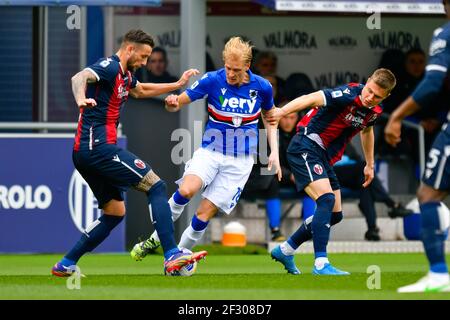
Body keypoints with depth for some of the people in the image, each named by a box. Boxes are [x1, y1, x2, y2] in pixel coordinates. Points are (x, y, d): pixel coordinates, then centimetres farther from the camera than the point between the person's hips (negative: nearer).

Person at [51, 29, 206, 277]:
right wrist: (81, 99, -52)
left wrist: (178, 85, 37)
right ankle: (172, 256, -22)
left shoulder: (125, 74, 19)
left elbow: (141, 91, 41)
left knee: (115, 212, 16)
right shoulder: (110, 66, -11)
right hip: (98, 146, -10)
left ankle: (65, 265, 15)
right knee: (156, 185, -11)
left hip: (85, 153, 10)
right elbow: (80, 77, -31)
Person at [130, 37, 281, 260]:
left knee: (205, 213, -10)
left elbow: (269, 116, 13)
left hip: (240, 161, 0)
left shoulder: (262, 87, -6)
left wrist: (274, 152, 4)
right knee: (186, 190, -29)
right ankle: (155, 239, -10)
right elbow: (178, 103, -8)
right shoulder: (212, 80, -11)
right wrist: (172, 103, -33)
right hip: (210, 151, 0)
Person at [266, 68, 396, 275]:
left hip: (324, 157, 9)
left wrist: (370, 164, 34)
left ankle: (285, 250, 27)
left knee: (335, 215, 13)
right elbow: (311, 99, -33)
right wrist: (282, 112, -48)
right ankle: (321, 264, -27)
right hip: (305, 147, -9)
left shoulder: (374, 111, 4)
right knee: (327, 199, -26)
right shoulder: (349, 95, -22)